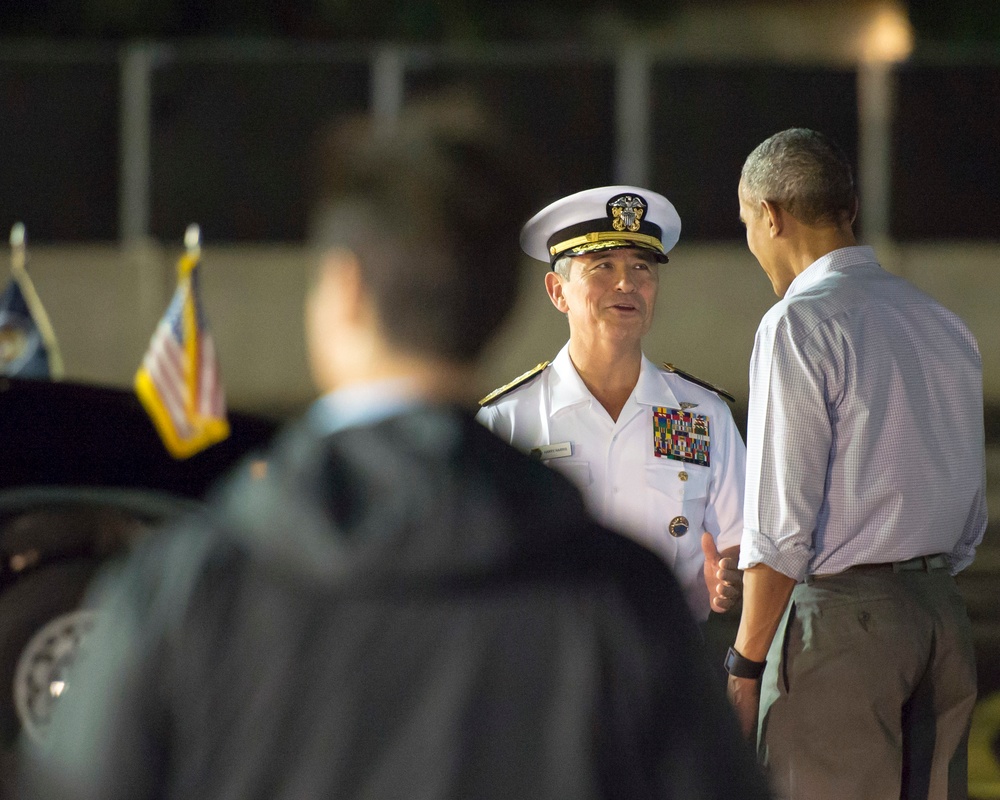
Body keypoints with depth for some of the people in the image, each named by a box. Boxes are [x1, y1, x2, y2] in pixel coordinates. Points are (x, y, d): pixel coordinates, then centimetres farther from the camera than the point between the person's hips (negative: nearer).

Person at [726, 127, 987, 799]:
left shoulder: (800, 323, -9)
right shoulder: (945, 325, 16)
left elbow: (782, 522, -13)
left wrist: (746, 663, -9)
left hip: (840, 616, -8)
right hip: (945, 613, 8)